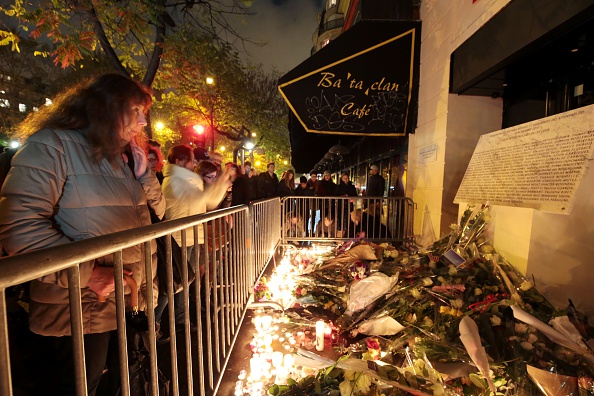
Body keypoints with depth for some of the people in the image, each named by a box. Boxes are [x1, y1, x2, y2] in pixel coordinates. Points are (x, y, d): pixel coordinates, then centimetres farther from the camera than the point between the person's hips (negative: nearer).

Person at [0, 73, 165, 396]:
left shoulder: (116, 157, 11)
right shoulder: (52, 145, -13)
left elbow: (156, 210, 13)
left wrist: (142, 170, -1)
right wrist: (87, 273, -24)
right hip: (76, 313, -7)